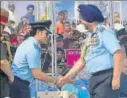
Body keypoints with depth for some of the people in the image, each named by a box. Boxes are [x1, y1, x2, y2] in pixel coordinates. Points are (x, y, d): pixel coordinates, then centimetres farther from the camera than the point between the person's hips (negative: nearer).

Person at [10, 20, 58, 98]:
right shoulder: (32, 48, -19)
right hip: (19, 85, -10)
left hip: (17, 83, 10)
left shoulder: (29, 43, 11)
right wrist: (55, 81, -10)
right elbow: (37, 75, -19)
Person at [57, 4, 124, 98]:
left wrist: (116, 78, -23)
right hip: (95, 79, 9)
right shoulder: (90, 36, 17)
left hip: (106, 78, -9)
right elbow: (82, 60, 22)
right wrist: (67, 77, 20)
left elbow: (118, 53, -20)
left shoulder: (104, 32, -10)